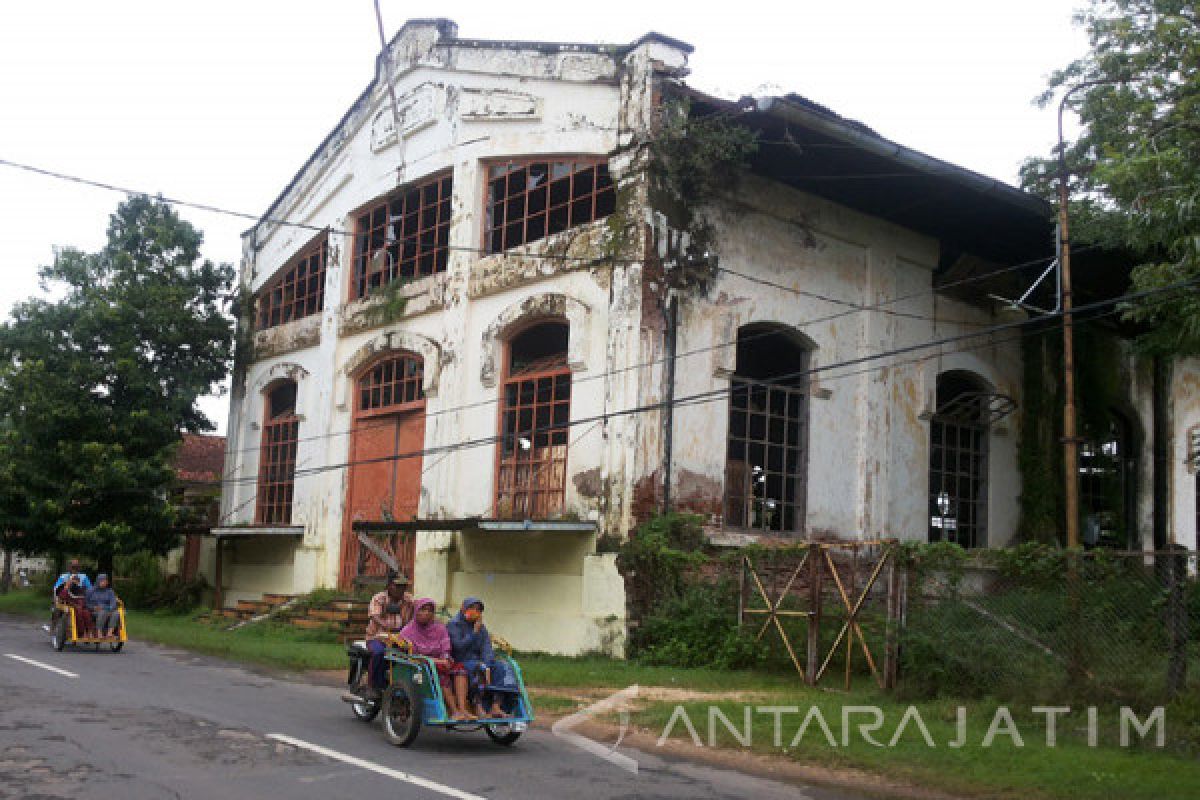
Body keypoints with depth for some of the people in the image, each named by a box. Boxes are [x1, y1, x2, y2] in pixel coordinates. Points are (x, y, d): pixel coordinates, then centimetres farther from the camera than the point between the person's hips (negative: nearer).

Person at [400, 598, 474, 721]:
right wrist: (433, 660, -19)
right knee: (441, 674, -35)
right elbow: (409, 655, -8)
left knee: (459, 668, -26)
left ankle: (462, 709, -41)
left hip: (439, 662, 4)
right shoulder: (408, 631, 2)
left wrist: (445, 659, -16)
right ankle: (454, 711, -40)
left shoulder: (440, 628, 14)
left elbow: (446, 650, 9)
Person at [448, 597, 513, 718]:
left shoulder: (481, 627, 13)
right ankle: (479, 707, -33)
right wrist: (475, 632, -16)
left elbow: (487, 649, 1)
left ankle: (496, 707, -26)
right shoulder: (453, 625, -3)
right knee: (480, 667, -36)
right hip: (460, 662, -6)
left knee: (500, 666, -19)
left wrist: (487, 667, -16)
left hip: (478, 661, 6)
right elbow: (459, 646, -16)